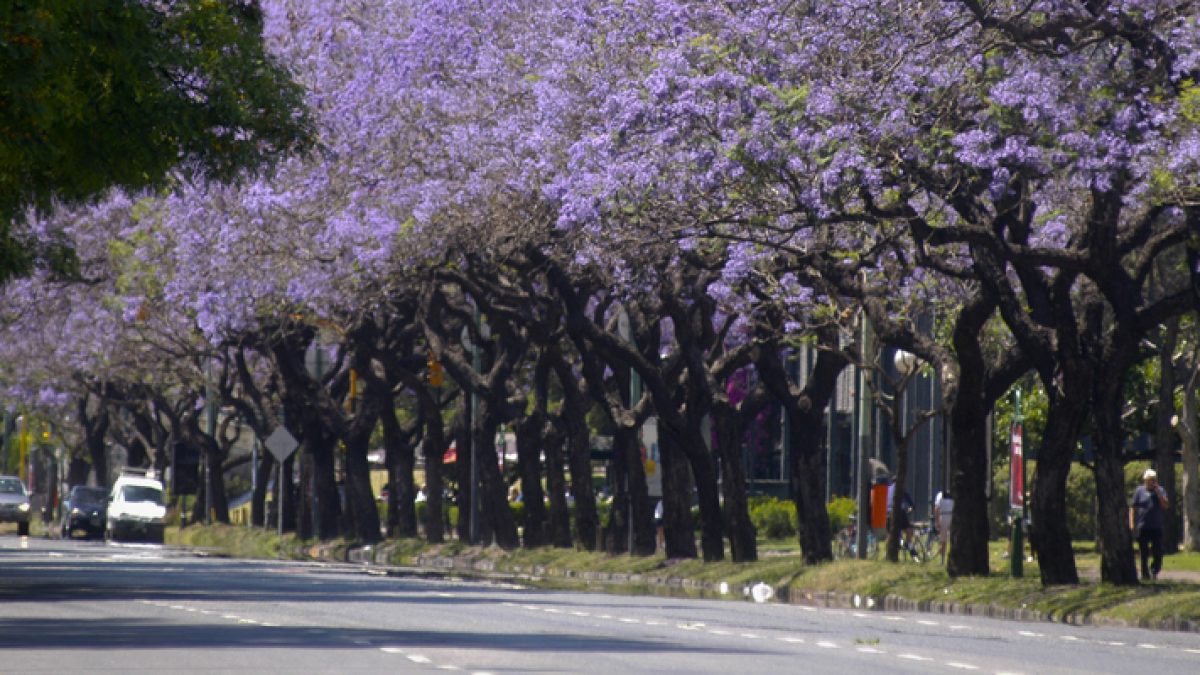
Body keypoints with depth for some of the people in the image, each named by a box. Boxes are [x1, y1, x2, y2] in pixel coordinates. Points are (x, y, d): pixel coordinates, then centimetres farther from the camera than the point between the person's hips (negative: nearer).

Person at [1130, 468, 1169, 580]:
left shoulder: (1161, 491, 8)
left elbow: (1165, 505, -4)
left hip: (1157, 527, 1)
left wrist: (1158, 492, -11)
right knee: (1144, 552, 3)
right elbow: (1133, 508, 4)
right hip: (1142, 527, -1)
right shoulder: (1139, 491, 5)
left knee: (1158, 552, -3)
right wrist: (1132, 524, -5)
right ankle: (1145, 573, 11)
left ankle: (1154, 571, 15)